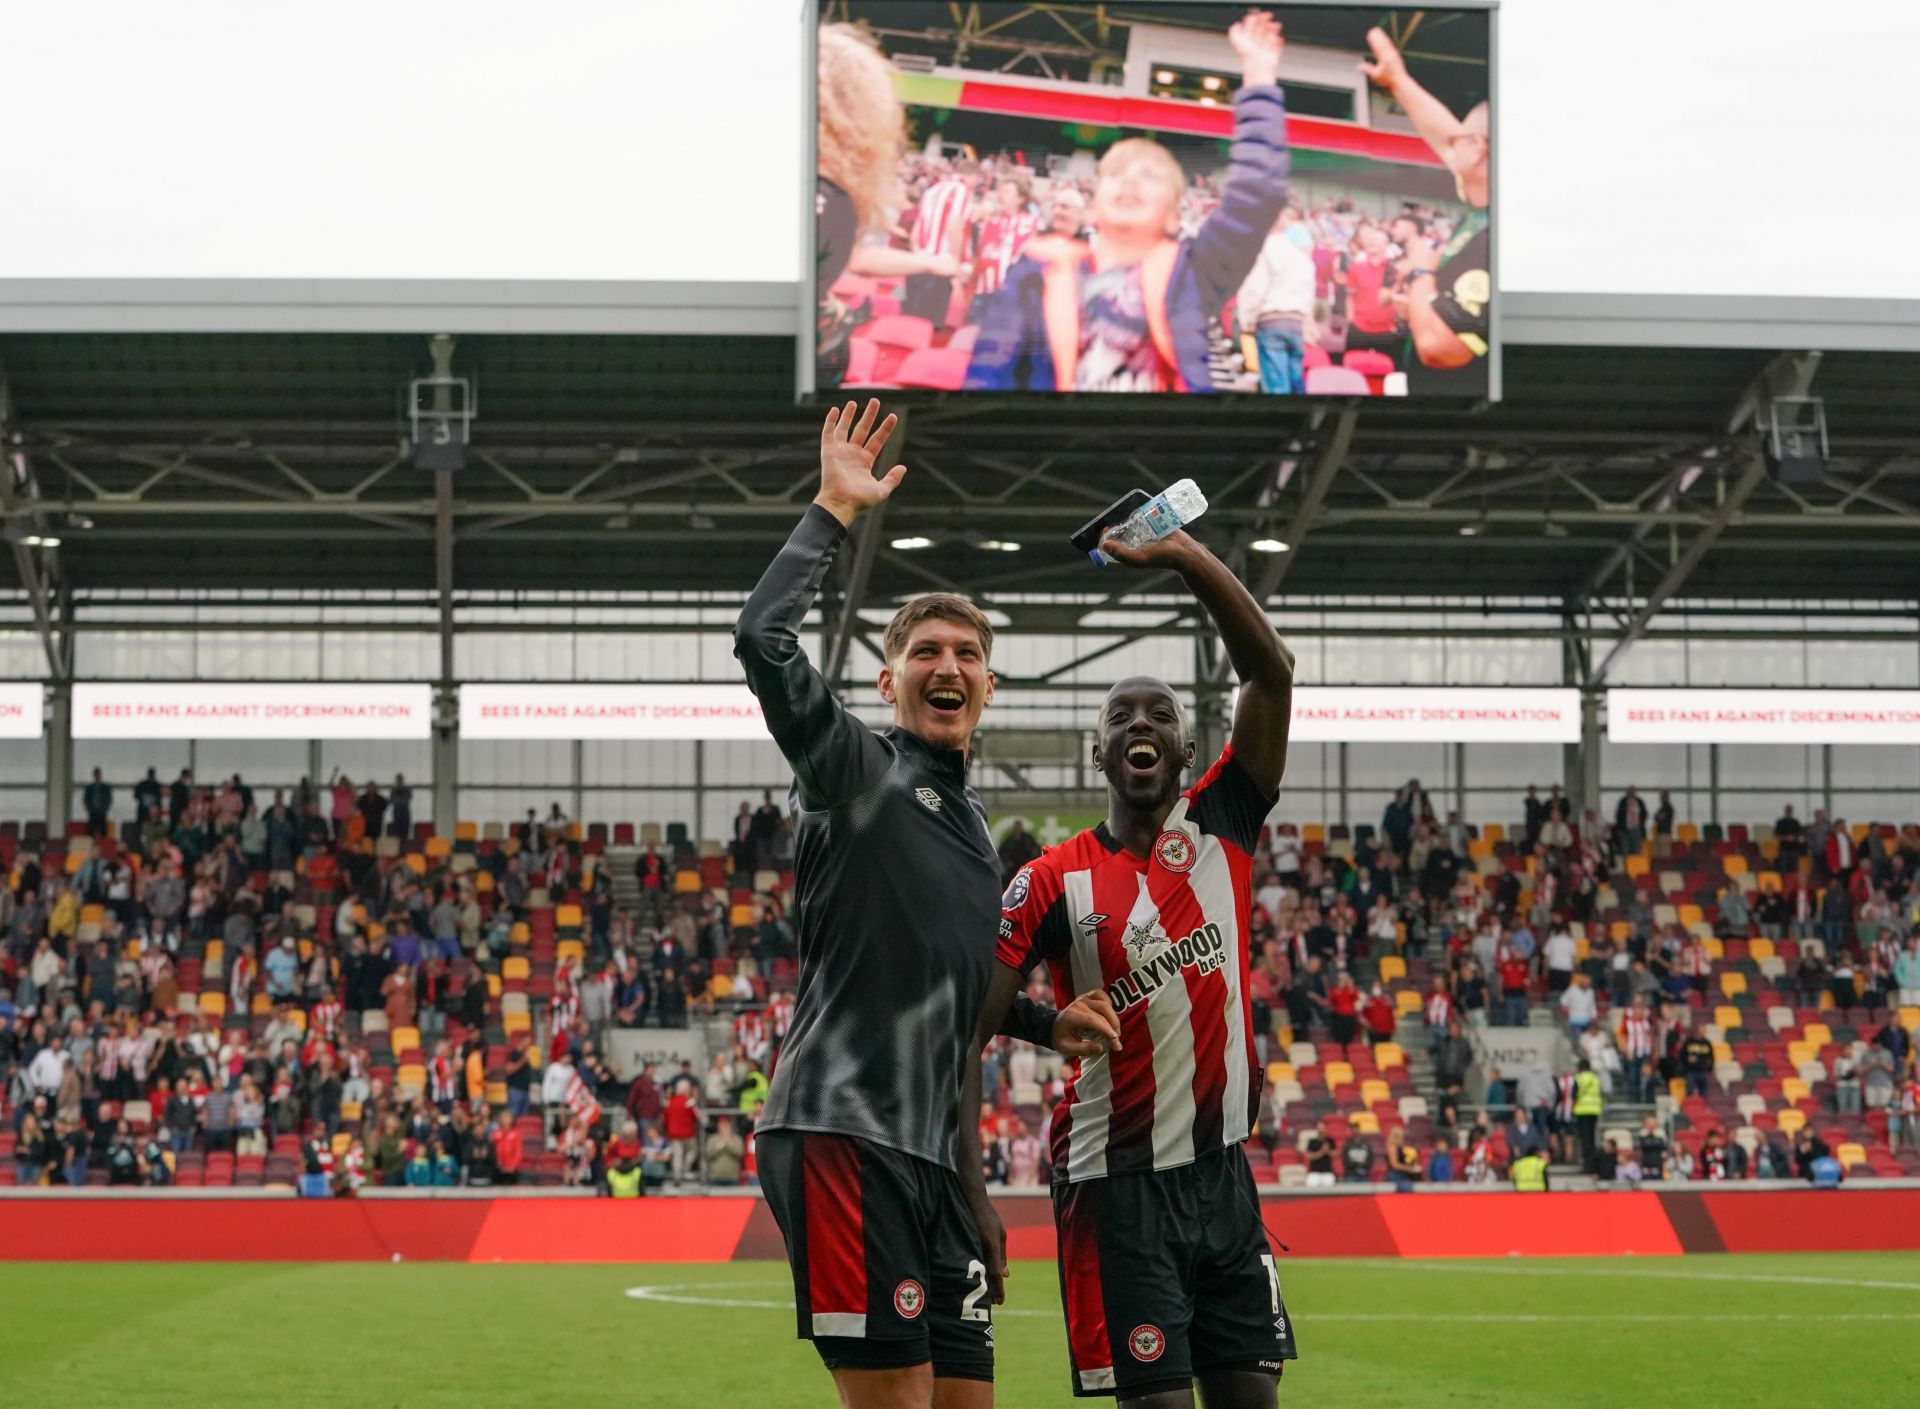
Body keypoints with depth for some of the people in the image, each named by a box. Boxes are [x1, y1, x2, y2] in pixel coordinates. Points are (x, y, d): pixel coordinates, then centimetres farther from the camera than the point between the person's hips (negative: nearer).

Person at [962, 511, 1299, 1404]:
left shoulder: (1220, 829, 4)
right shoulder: (1054, 883, -3)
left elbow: (1271, 673, -6)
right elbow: (967, 1033, -6)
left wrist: (1187, 558, -16)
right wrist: (972, 1194, -15)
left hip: (1223, 1172, 4)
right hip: (1118, 1187, -4)